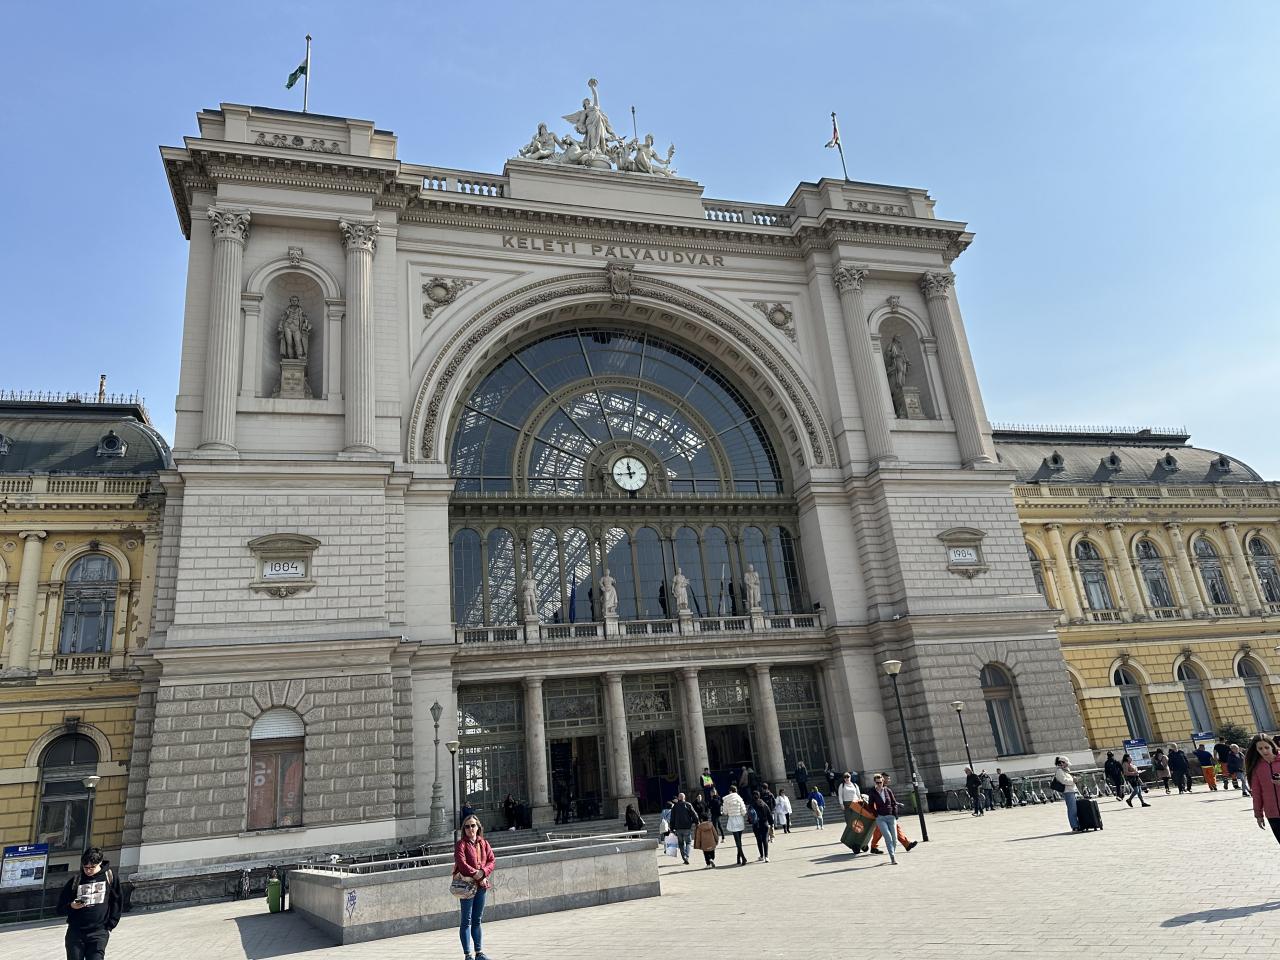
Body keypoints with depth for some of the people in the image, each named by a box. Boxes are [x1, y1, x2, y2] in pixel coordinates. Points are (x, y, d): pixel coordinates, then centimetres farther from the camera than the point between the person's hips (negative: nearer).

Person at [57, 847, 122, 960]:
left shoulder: (109, 876, 2)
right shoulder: (76, 880, 5)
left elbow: (117, 901, 6)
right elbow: (60, 909, 9)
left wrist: (110, 926, -1)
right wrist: (71, 906, -13)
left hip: (99, 933, -2)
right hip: (75, 932, 2)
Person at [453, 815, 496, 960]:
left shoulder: (484, 843, 11)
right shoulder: (461, 844, -4)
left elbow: (491, 861, 5)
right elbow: (461, 863, -16)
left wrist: (483, 872, -13)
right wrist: (475, 874, -20)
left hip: (481, 885, 5)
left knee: (477, 920, 13)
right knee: (467, 920, -1)